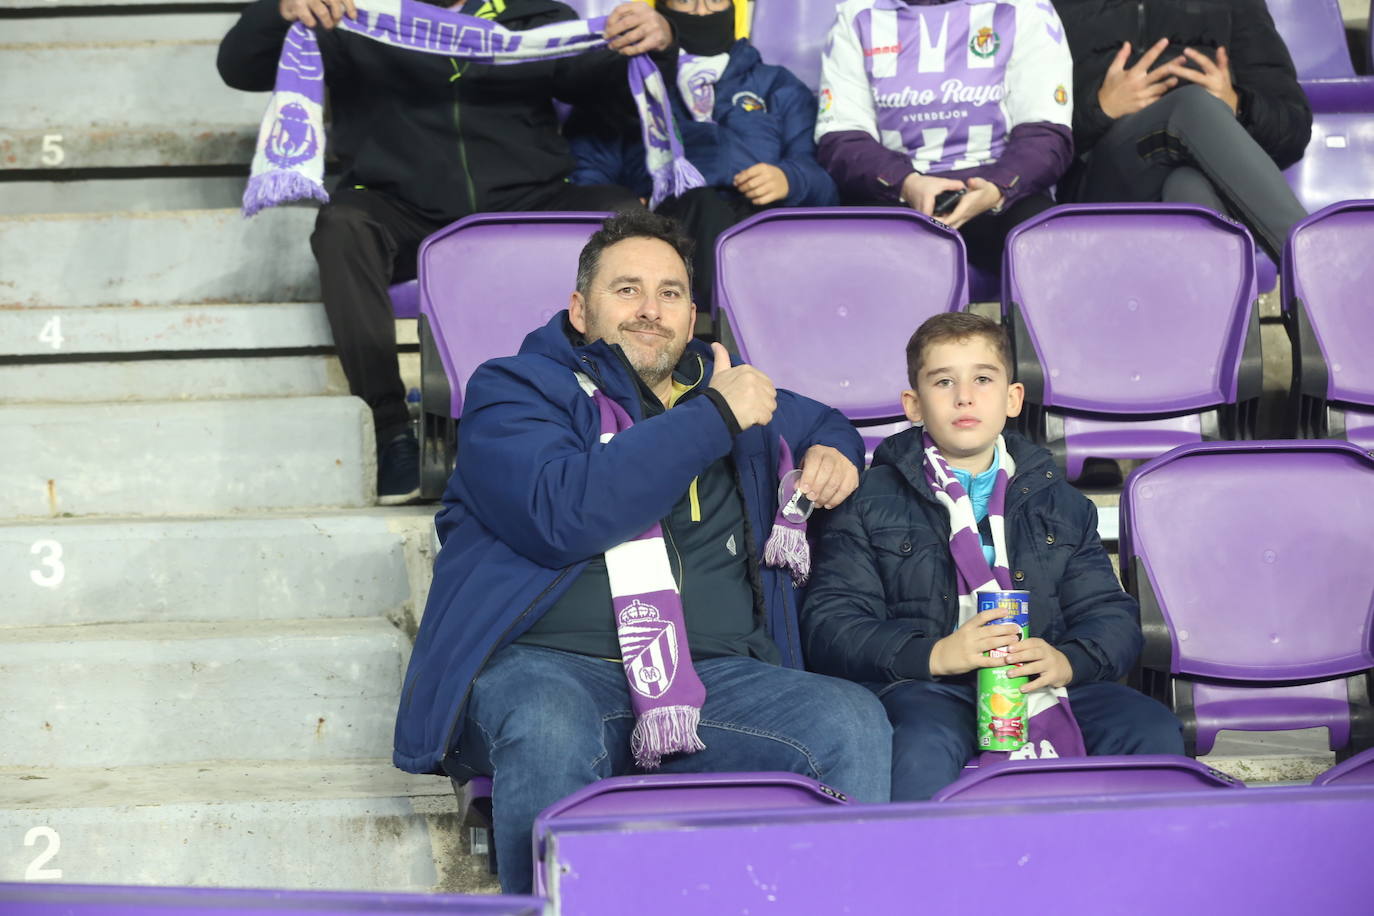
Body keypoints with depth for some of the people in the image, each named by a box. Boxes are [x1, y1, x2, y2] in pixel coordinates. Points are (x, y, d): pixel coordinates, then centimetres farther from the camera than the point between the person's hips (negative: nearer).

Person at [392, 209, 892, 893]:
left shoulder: (729, 390, 25)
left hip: (717, 675, 4)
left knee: (854, 725, -24)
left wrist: (833, 452, 20)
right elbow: (563, 515, -12)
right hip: (545, 665, -4)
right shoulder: (513, 391, 8)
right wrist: (714, 418, -7)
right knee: (550, 730, -40)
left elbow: (823, 420, 47)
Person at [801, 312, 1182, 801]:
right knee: (925, 749, -38)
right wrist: (933, 655, -16)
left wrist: (1068, 661, -10)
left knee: (1152, 731, -22)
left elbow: (1112, 615, 14)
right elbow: (829, 626, 0)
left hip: (1039, 684, 4)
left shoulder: (1058, 501, 21)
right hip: (926, 687, -3)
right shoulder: (871, 503, 11)